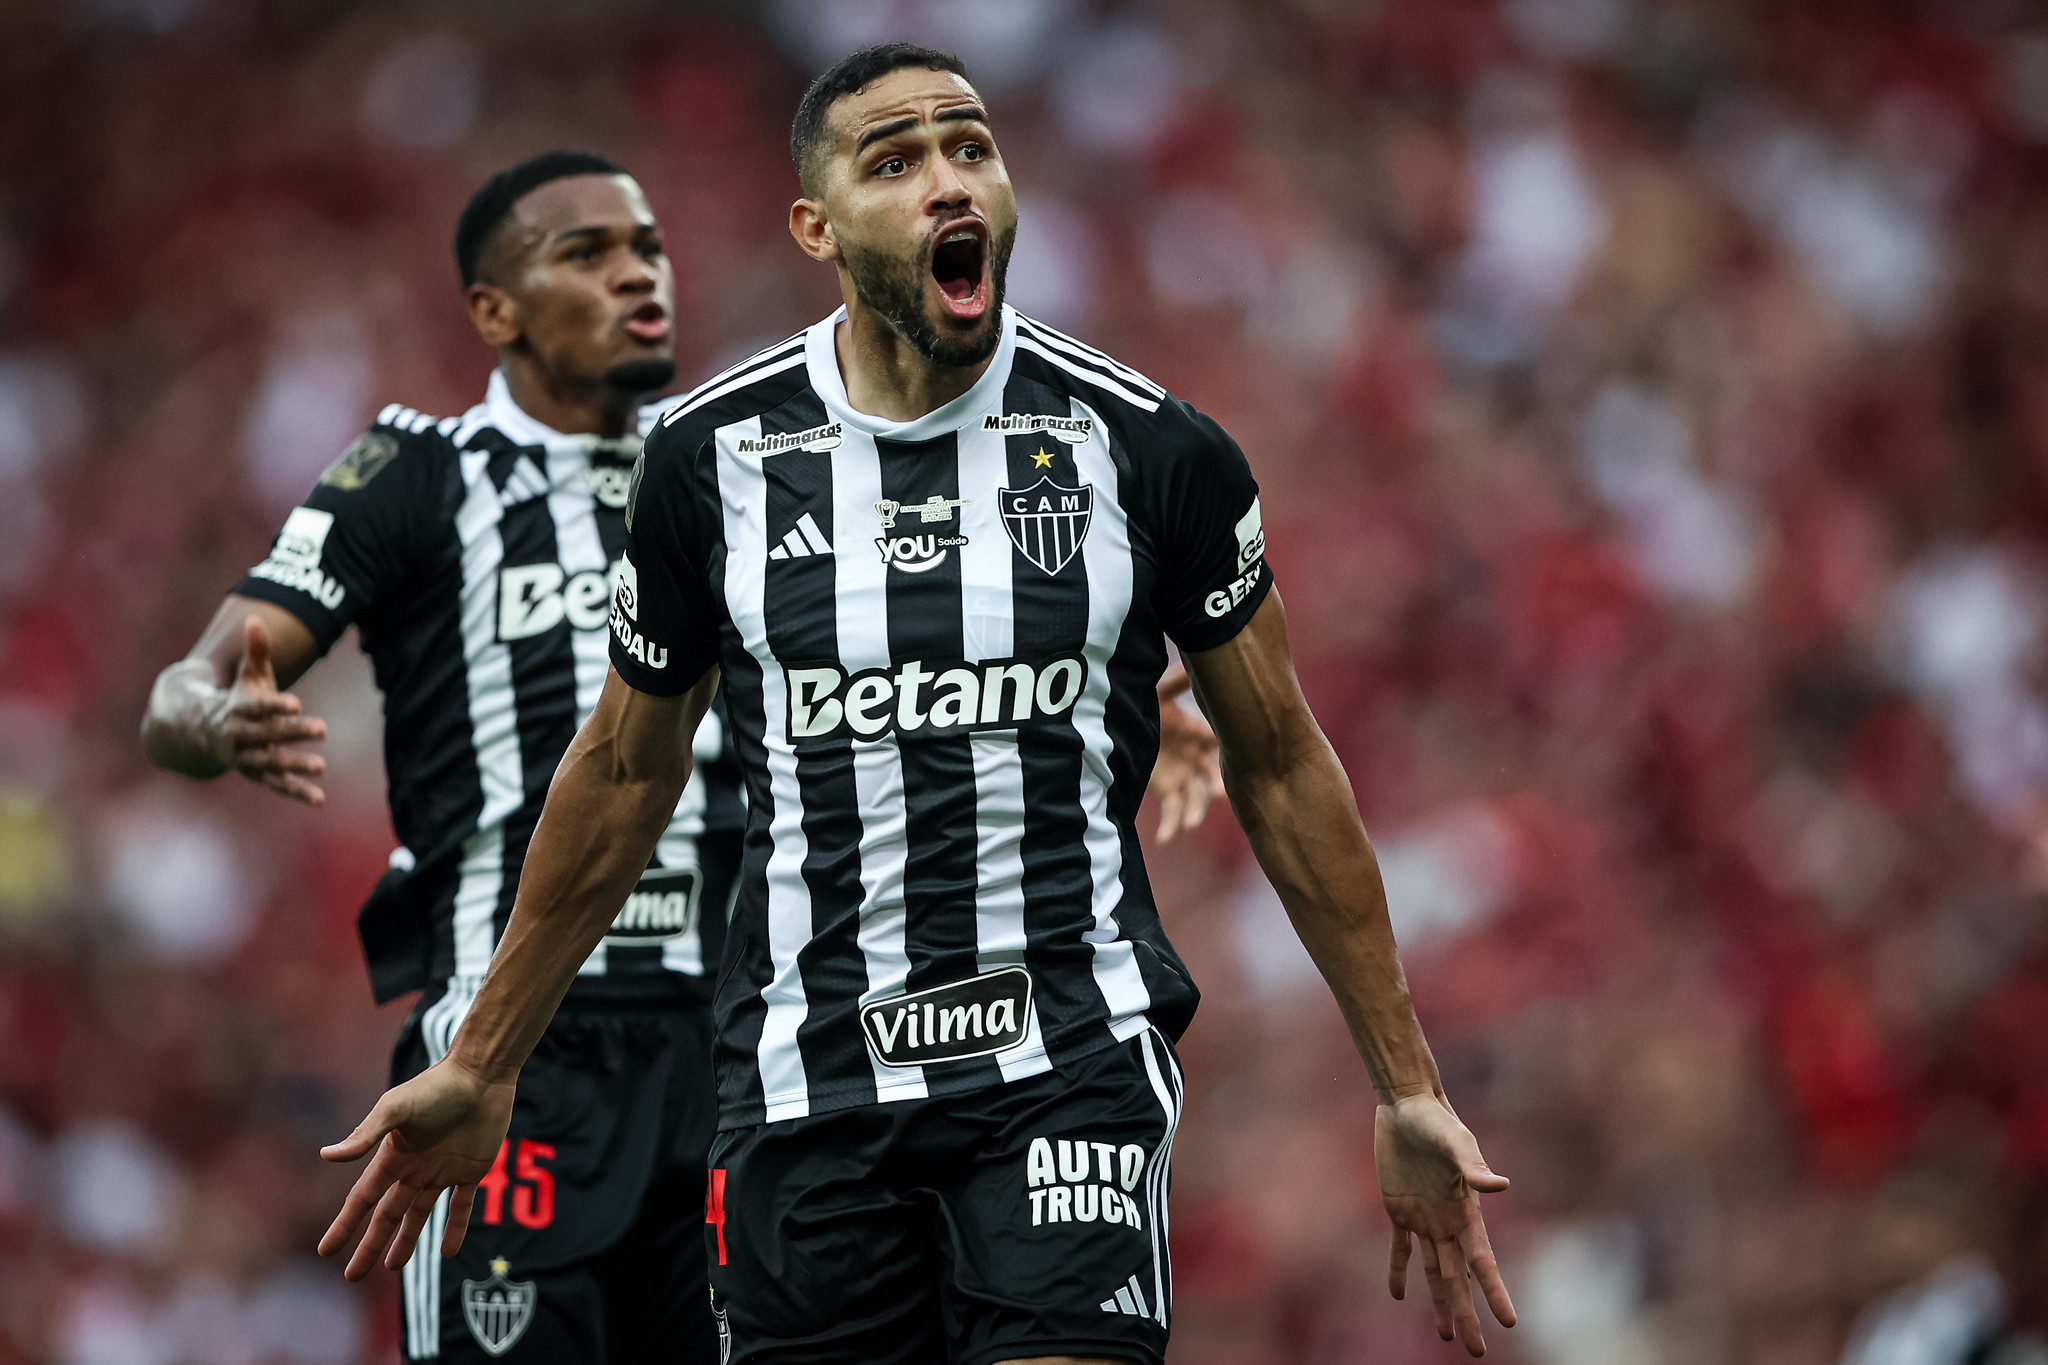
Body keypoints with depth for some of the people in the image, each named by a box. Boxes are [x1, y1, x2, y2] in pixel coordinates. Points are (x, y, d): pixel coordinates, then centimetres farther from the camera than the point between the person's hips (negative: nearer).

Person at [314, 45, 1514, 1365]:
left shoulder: (1153, 449, -1)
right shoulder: (713, 455, 2)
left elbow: (1279, 764, 9)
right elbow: (625, 768, 16)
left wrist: (1408, 1090, 9)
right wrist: (482, 1071, 20)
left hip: (1070, 1059, -2)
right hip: (808, 1083, 2)